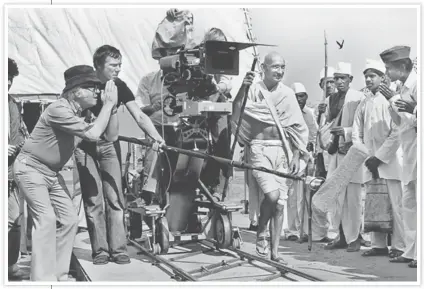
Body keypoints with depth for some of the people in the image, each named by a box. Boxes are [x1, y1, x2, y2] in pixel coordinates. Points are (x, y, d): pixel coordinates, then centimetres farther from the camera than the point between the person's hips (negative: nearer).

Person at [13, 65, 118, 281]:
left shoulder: (83, 113, 4)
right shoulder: (60, 109, -23)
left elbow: (111, 136, 2)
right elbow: (93, 135, -31)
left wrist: (112, 107, -10)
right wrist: (108, 104, -24)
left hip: (52, 172, 9)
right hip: (31, 168, -9)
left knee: (69, 220, 6)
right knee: (46, 219, -18)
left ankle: (58, 275, 15)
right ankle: (43, 279, -16)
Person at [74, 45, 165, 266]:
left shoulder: (119, 87, -7)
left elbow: (139, 116, -14)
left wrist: (156, 137, -29)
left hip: (108, 144, 2)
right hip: (84, 145, -2)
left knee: (115, 197, -2)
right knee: (93, 199, -3)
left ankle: (118, 249, 3)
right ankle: (100, 250, 5)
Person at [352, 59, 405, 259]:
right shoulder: (363, 105, 15)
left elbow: (397, 133, -7)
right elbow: (356, 134, 14)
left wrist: (380, 156, -11)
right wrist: (366, 158, 0)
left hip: (389, 159, -5)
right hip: (370, 162, 5)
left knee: (395, 204, -7)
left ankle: (399, 246, -3)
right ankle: (378, 245, 9)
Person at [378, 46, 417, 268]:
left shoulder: (417, 83, -12)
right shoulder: (405, 87, 15)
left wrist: (413, 110, -34)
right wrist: (392, 100, 11)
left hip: (417, 148, -10)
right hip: (409, 151, 10)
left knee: (418, 203, -7)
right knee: (409, 203, 11)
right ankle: (411, 252, 17)